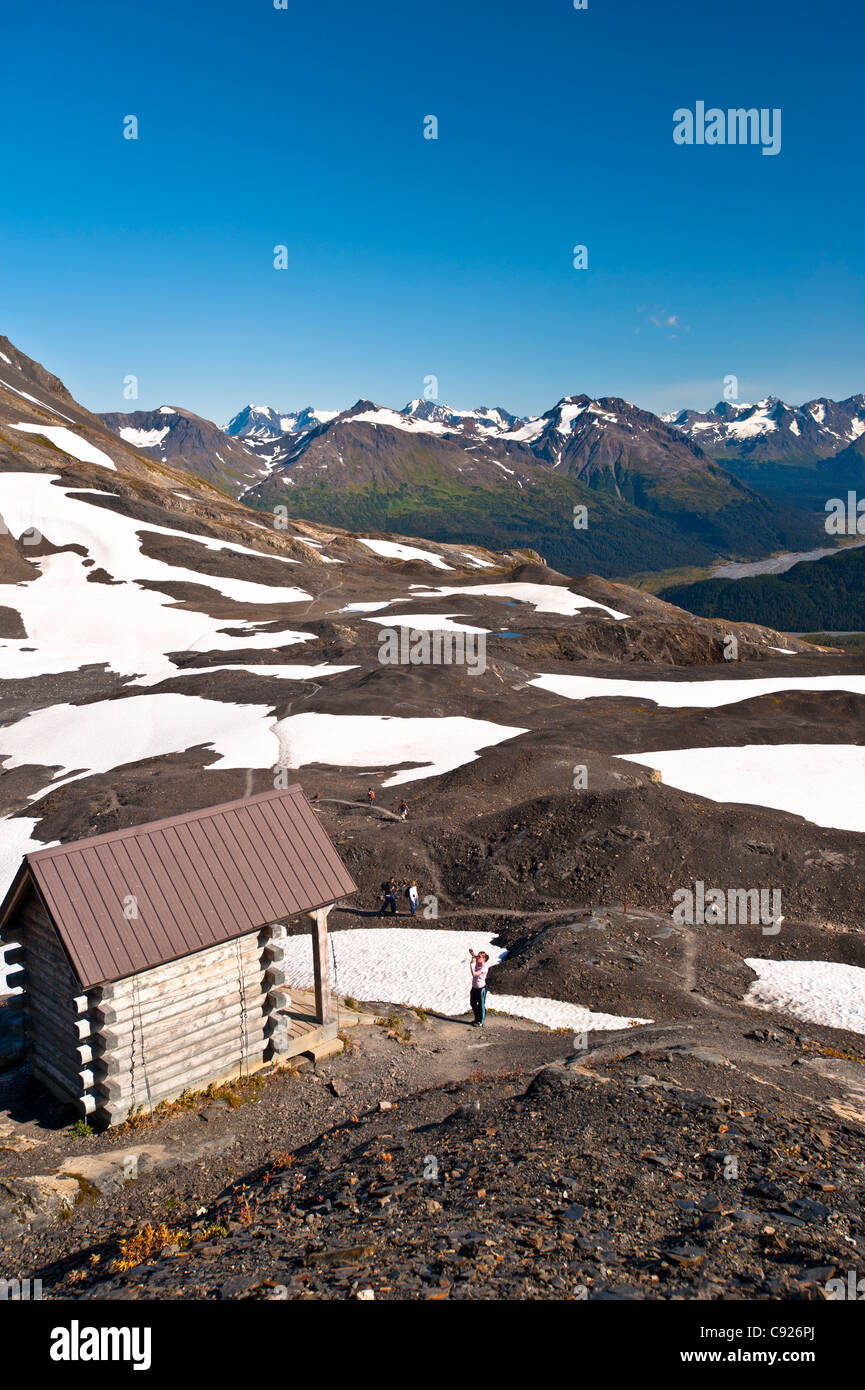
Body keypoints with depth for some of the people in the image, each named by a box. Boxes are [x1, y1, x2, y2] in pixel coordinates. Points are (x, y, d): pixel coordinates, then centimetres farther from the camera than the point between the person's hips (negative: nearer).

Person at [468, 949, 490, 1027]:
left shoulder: (484, 967, -24)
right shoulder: (477, 963, -3)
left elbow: (474, 974, -32)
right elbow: (471, 952, 1)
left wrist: (472, 964, -28)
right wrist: (473, 953, -21)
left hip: (481, 988, -8)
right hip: (474, 987, 8)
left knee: (481, 1005, 7)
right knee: (473, 1003, 21)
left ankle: (481, 1022, 20)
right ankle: (477, 1019, 39)